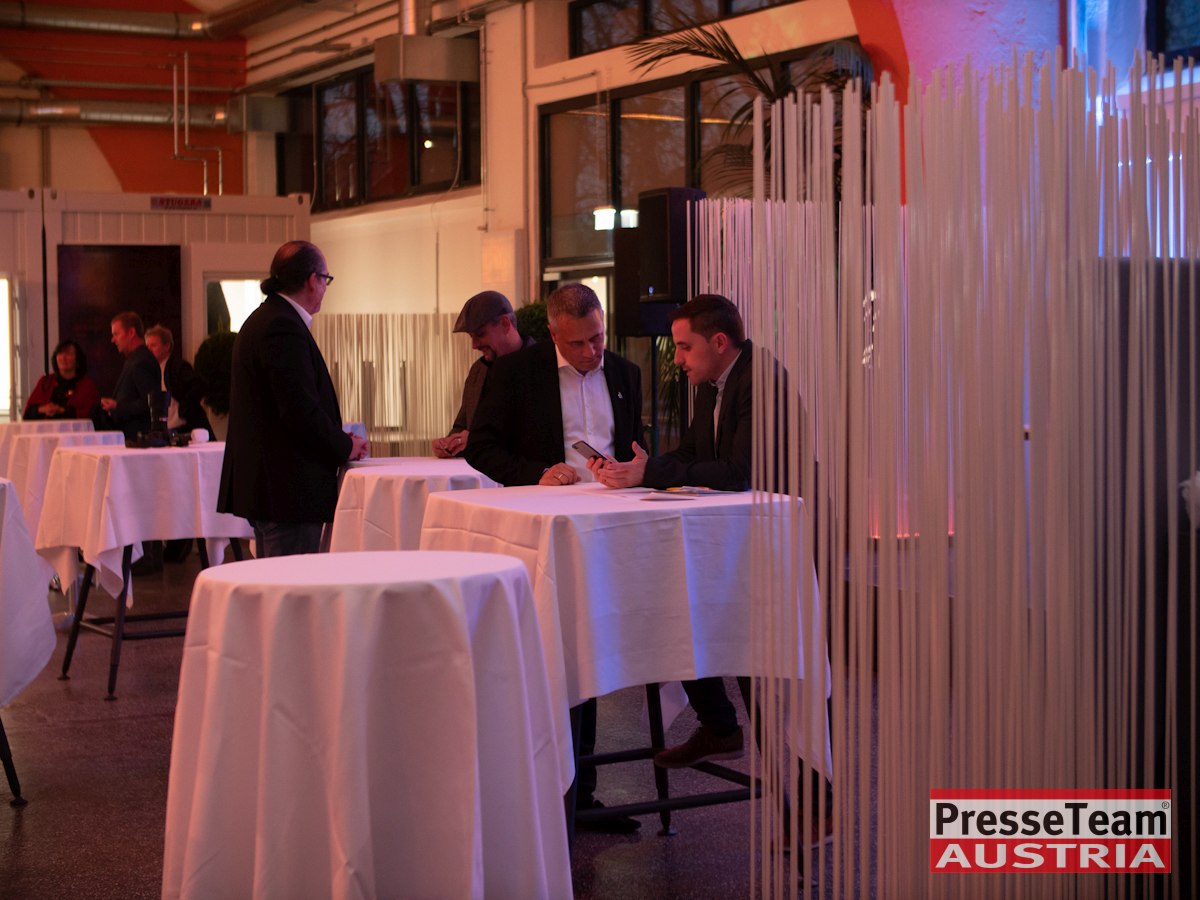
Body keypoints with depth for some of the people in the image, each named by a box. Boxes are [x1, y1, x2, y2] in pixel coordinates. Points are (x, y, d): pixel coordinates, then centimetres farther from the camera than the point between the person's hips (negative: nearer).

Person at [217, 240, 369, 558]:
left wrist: (336, 439, 12)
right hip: (288, 490, -11)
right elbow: (301, 410, -22)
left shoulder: (262, 319, 16)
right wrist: (345, 447, -8)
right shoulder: (284, 329, -17)